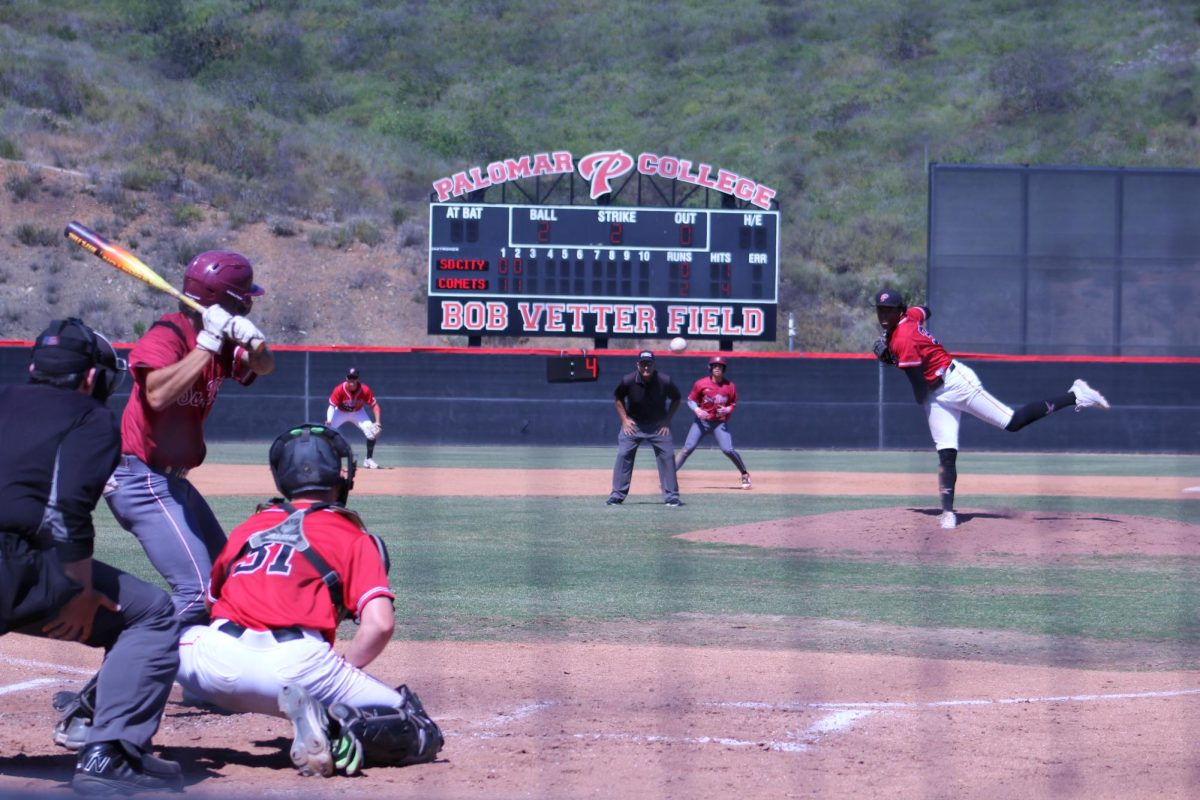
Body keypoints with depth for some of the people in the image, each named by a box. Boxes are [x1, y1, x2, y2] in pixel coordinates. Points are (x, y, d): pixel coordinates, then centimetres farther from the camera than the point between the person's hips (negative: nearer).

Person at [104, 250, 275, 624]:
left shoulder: (218, 341, 8)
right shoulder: (167, 335, -19)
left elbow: (263, 366, 5)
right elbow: (157, 394, -35)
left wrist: (251, 338, -16)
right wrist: (207, 344, -30)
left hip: (172, 479, 10)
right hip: (141, 479, -10)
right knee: (198, 591, -19)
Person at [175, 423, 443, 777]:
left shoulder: (247, 528, 26)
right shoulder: (353, 537, 14)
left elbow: (210, 602, 28)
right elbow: (380, 624, 0)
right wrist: (340, 673, 15)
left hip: (218, 665, 3)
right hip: (300, 665, -3)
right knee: (422, 736, 8)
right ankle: (343, 731, -23)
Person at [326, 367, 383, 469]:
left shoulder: (365, 390, -28)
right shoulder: (339, 389, -32)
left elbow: (374, 405, -21)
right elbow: (332, 406, -32)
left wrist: (378, 422, -35)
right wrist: (328, 420, -51)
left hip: (358, 413, 1)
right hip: (340, 412, -1)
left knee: (372, 432, -17)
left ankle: (369, 460, 1)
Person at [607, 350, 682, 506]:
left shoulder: (664, 381, -18)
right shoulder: (628, 381, -18)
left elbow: (676, 399, 0)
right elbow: (618, 398, 2)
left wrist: (667, 420, -6)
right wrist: (624, 419, -5)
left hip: (658, 425, 0)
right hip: (633, 424, 0)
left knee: (667, 456, -6)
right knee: (623, 455, -8)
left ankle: (671, 496, 3)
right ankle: (617, 495, 0)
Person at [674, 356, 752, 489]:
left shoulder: (730, 386, -2)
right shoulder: (701, 384, -6)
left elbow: (733, 404, 9)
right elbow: (690, 400, 3)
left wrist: (727, 410, -13)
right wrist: (696, 409, -17)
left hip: (719, 423, 0)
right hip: (701, 421, 0)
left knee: (728, 450, -14)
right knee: (687, 448, -9)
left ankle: (745, 474, 6)